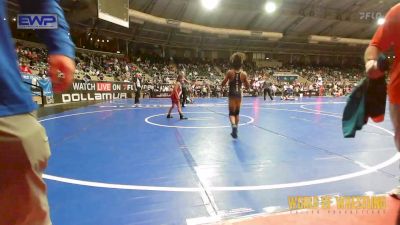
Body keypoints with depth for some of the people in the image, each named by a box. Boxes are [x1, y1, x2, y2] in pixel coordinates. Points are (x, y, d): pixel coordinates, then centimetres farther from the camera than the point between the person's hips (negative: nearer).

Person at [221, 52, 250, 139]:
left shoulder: (229, 72, -8)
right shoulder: (244, 74, -2)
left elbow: (222, 84, -4)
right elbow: (248, 87, 3)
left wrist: (228, 80, 14)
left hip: (232, 94, -2)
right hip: (239, 94, 2)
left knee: (232, 113, 1)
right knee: (237, 113, 16)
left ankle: (234, 126, -29)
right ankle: (235, 131, 23)